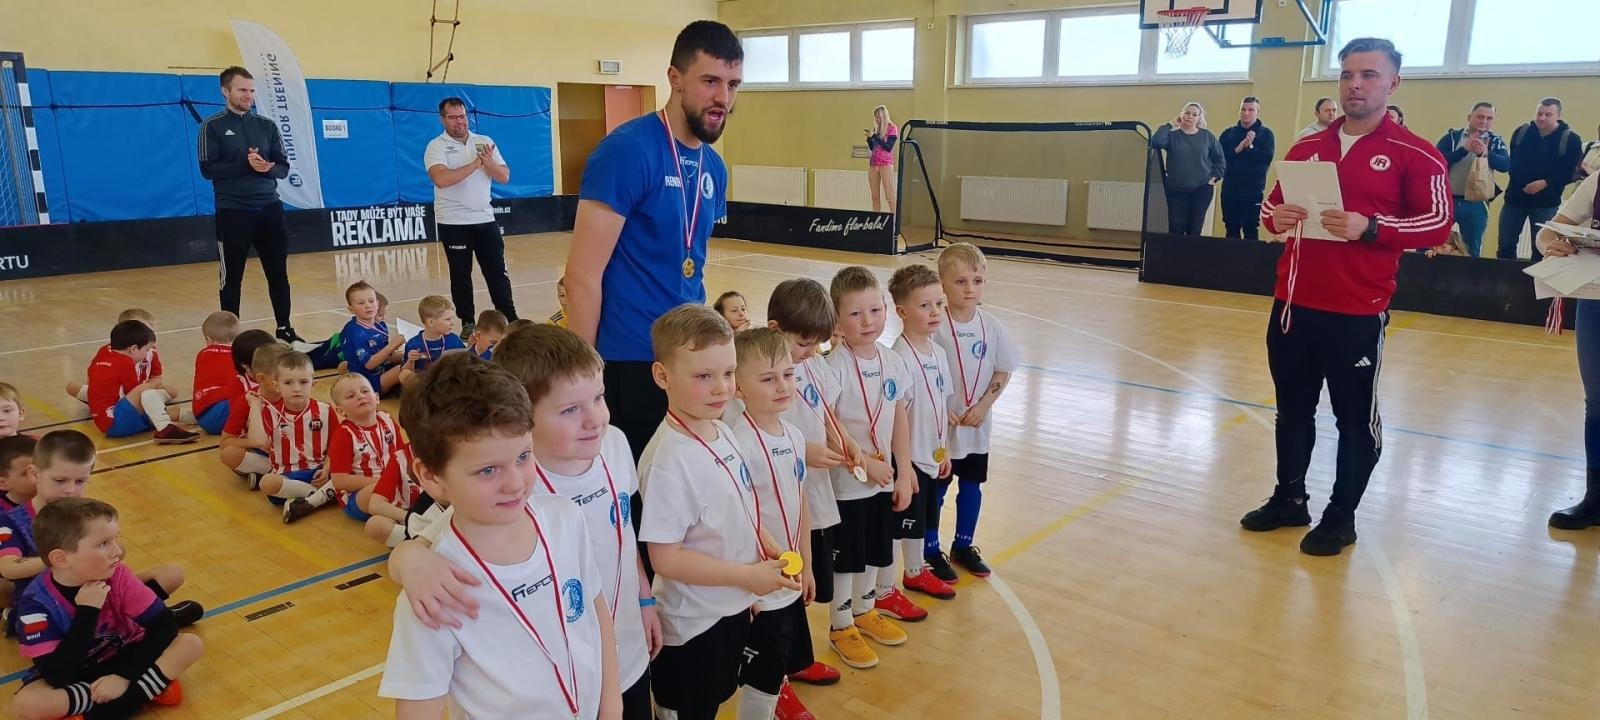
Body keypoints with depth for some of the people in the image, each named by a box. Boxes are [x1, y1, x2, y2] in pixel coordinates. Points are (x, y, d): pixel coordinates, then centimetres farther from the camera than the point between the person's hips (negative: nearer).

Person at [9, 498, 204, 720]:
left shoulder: (117, 575, -17)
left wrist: (125, 676, -27)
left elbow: (165, 624, -17)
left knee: (191, 643, -21)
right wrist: (87, 612, -33)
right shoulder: (37, 601, -22)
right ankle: (147, 688, -25)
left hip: (123, 659, 1)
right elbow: (57, 676, -29)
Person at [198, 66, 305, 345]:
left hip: (269, 208, 3)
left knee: (278, 272, 8)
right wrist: (245, 164, -21)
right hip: (233, 212, -3)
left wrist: (267, 168, -15)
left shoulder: (267, 125, 9)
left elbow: (284, 167, 7)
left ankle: (284, 328, 18)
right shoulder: (213, 126, -1)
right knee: (232, 277, 4)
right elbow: (208, 169, -9)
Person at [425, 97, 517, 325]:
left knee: (498, 272, 6)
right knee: (461, 276, 5)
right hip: (454, 223, -3)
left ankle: (511, 320, 13)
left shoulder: (485, 142, 7)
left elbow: (504, 177, 2)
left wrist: (489, 162, -18)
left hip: (485, 219, 3)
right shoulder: (436, 146, -5)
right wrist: (474, 164, -22)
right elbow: (441, 179, -23)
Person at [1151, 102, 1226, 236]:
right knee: (1176, 228, -3)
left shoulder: (1207, 136, 4)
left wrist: (1214, 177, 0)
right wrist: (1170, 125, -11)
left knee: (1195, 229, 2)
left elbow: (1220, 160, 12)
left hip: (1201, 189, 1)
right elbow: (1155, 142, -20)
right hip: (1176, 189, -1)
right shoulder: (1172, 135, 1)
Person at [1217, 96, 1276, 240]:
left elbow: (1267, 157, -11)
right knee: (1231, 229, 10)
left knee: (1251, 230, -2)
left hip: (1253, 190, -3)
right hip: (1229, 188, 3)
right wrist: (1237, 149, -18)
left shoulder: (1265, 133, 3)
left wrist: (1249, 147, -15)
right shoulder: (1228, 132, 10)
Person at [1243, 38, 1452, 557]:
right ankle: (1289, 499, 30)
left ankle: (1341, 517, 19)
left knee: (1356, 419, 5)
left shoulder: (1416, 155, -4)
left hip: (1357, 313, -5)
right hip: (1292, 305, 5)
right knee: (1292, 410, 15)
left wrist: (1370, 228, -23)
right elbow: (1272, 205, 18)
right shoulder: (1306, 148, 12)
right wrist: (1277, 218, -6)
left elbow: (1437, 224, -7)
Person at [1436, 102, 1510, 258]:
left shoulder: (1496, 141, 6)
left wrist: (1485, 153, -28)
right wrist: (1464, 149, -22)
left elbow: (1505, 165, -10)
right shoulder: (1452, 136, 3)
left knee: (1472, 250, 11)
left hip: (1476, 204, 1)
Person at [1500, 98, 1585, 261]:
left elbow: (1572, 172, -6)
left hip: (1546, 203, -3)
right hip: (1515, 197, 3)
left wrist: (1546, 183, -19)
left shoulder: (1570, 139, -5)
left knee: (1541, 248, 4)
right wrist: (1515, 180, -1)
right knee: (1505, 244, 5)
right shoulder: (1521, 132, 5)